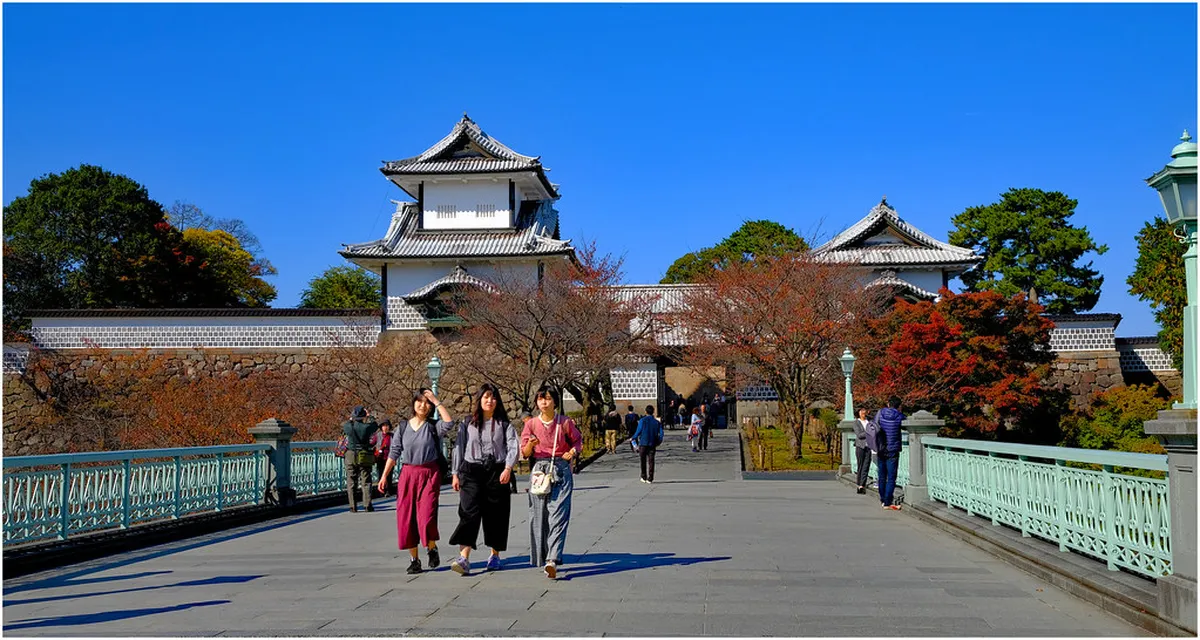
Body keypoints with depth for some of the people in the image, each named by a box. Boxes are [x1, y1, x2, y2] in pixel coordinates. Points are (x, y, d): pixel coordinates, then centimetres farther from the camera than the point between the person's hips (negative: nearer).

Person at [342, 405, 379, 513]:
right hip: (365, 458, 0)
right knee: (366, 482, 6)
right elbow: (375, 425, 15)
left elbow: (343, 424, 18)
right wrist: (369, 417, 30)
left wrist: (351, 419, 34)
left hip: (351, 457, 1)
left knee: (351, 482, 7)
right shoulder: (367, 427, -8)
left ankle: (353, 507, 5)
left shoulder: (349, 426, -7)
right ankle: (368, 505, -1)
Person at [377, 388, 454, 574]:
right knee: (406, 518, 2)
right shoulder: (403, 427, 7)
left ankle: (432, 548, 15)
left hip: (430, 474, -3)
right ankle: (414, 559, 14)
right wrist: (384, 476, 2)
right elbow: (394, 453, 7)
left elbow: (449, 422, -20)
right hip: (408, 474, 3)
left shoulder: (433, 426, 2)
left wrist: (436, 401, -14)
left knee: (426, 516, -13)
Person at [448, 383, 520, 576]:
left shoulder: (504, 424, 7)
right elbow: (459, 448, 11)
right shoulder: (467, 424, 10)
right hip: (472, 471, 0)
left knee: (496, 515, 5)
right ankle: (464, 558, -22)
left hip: (497, 472, 0)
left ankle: (495, 555, 22)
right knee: (470, 512, -14)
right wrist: (456, 473, 6)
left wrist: (508, 468, -17)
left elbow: (513, 447, -2)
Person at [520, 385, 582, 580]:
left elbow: (578, 440, 18)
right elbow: (524, 453, 7)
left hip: (561, 471, -2)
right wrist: (530, 445, -14)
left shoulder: (565, 422, 2)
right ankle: (542, 559, 14)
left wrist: (573, 451, -1)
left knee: (558, 515, -14)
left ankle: (552, 560, -22)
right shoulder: (531, 424, 6)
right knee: (539, 516, 2)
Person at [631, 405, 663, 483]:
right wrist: (658, 442, 15)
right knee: (651, 461, 3)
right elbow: (661, 433, 1)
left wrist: (634, 438, 9)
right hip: (652, 444, 1)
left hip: (643, 443, -1)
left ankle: (644, 477, 16)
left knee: (643, 461, 11)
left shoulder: (642, 421, -6)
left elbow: (638, 431, -8)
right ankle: (650, 479, 0)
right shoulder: (657, 422, 2)